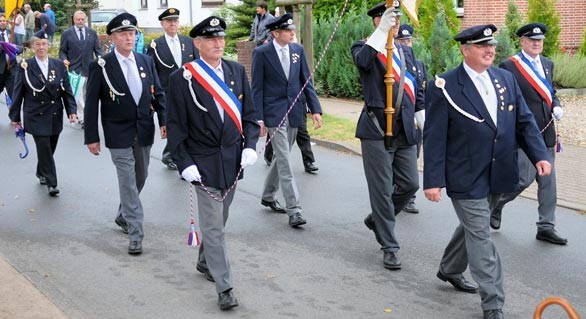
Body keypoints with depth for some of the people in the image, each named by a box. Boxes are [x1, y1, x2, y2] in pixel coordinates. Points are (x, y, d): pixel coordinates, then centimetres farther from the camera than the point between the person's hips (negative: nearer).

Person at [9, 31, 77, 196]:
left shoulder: (58, 65, 3)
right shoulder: (25, 67, -4)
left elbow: (66, 90, 5)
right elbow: (18, 93, 0)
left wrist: (71, 110, -4)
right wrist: (15, 116, 1)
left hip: (55, 117, 3)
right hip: (36, 117, -3)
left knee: (49, 149, 13)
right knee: (44, 149, -7)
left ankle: (42, 173, 36)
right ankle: (51, 183, 0)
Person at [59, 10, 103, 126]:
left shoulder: (92, 32, 9)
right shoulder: (66, 33, 2)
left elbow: (97, 49, 8)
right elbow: (62, 51, 3)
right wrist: (64, 60, -16)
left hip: (89, 69, 3)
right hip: (74, 69, -3)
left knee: (86, 94, 9)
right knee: (78, 95, -5)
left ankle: (81, 115, 21)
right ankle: (83, 118, 1)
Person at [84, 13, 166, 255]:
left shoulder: (146, 61, 5)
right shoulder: (101, 66, -8)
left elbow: (158, 94, 9)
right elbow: (91, 104, -6)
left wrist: (164, 120, -3)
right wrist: (91, 137, -8)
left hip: (144, 131, 5)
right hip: (119, 134, -5)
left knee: (140, 178, 16)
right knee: (128, 182, -7)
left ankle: (123, 216, 39)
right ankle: (135, 234, -3)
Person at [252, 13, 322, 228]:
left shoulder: (297, 50, 5)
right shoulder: (261, 53, -8)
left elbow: (306, 81, 8)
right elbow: (257, 88, -7)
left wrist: (315, 109, 1)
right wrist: (258, 119, -11)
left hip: (294, 112, 5)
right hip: (274, 113, -5)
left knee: (282, 157, 16)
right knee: (285, 162, -9)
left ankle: (268, 196, 35)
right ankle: (294, 210, -10)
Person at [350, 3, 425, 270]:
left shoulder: (406, 51, 15)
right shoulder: (366, 47, -3)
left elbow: (416, 90, 19)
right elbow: (362, 60, -28)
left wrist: (425, 125, 13)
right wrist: (382, 31, -38)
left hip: (405, 130, 6)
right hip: (377, 130, -6)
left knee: (410, 184, 7)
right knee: (382, 190, 0)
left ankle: (377, 219, 32)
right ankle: (389, 248, 9)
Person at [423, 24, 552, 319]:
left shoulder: (506, 79, 5)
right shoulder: (445, 87, -12)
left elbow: (524, 121, 8)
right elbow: (434, 137, -13)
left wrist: (539, 155, -6)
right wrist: (433, 180, -15)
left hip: (495, 175, 6)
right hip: (465, 178, -6)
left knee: (472, 226, 22)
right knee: (480, 236, -4)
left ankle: (449, 270, 46)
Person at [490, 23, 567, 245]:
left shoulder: (547, 64, 14)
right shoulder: (509, 66, -8)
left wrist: (556, 107, 2)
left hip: (546, 133, 7)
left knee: (548, 181, 8)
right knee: (524, 178, -8)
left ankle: (546, 227, 16)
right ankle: (495, 203, 20)